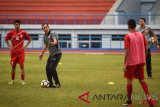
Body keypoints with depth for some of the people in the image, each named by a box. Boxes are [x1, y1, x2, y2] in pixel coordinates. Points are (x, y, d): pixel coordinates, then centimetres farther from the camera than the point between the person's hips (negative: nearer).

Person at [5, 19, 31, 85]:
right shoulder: (11, 33, 0)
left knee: (22, 66, -6)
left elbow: (29, 39, 9)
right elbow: (6, 39, 15)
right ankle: (12, 80, 17)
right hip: (13, 52, 1)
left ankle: (22, 80, -2)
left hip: (21, 52, -1)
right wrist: (9, 46, 3)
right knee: (13, 66, 7)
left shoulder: (23, 33, -2)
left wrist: (25, 46, 0)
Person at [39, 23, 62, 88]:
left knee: (52, 68, -16)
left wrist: (52, 43, -56)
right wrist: (42, 53, 29)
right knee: (47, 68, 3)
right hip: (51, 54, 8)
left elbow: (55, 42, -36)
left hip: (57, 53, -8)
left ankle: (57, 83, -3)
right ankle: (50, 84, 13)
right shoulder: (45, 36, 8)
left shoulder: (53, 34, -17)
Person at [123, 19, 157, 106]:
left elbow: (127, 51, -17)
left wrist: (124, 64, -14)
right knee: (142, 79, 12)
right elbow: (146, 48, 7)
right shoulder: (141, 35, 4)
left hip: (131, 62, -5)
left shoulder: (127, 36, -12)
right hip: (141, 61, 5)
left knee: (129, 80, 7)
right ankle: (148, 97, -3)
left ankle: (129, 100, 13)